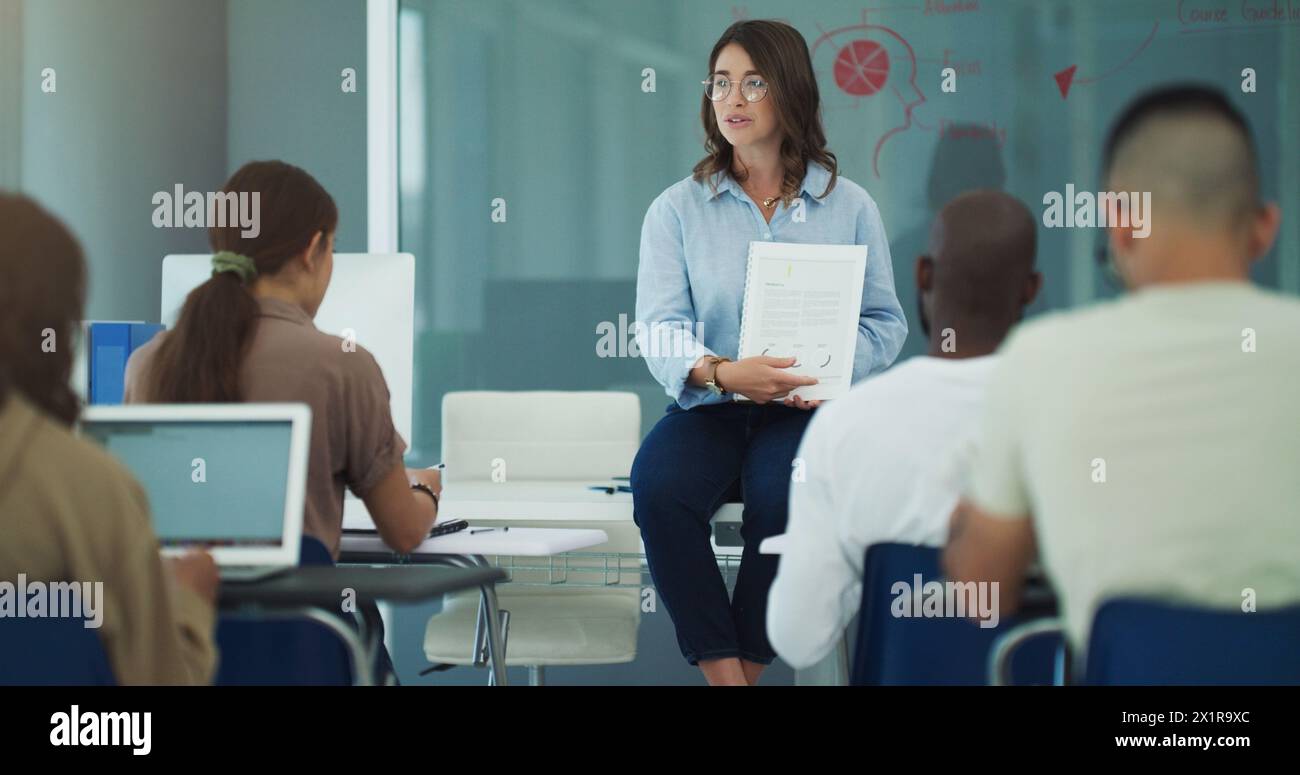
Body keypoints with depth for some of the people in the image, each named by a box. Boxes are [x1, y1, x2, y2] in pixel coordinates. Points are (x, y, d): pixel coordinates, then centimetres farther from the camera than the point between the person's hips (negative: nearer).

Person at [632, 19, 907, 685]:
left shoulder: (849, 207, 8)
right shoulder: (677, 209, 6)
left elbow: (885, 323, 7)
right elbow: (659, 329, -4)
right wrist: (721, 372, -25)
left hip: (806, 409, -1)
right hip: (707, 407, 1)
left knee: (782, 495, -35)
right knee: (659, 486, -32)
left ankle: (747, 665, -17)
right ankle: (723, 673, -24)